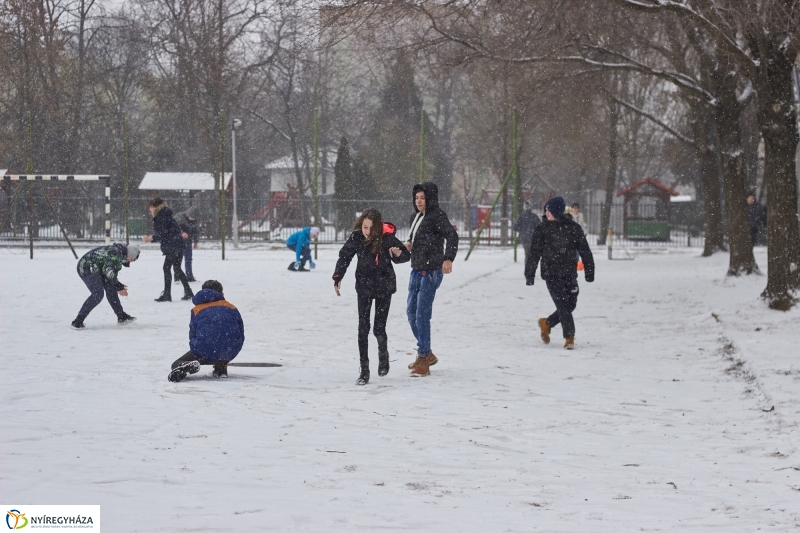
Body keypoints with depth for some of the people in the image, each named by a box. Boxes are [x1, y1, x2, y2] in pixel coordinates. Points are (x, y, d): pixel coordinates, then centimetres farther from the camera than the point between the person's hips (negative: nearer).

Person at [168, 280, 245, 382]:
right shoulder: (231, 308, 20)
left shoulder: (196, 310, 16)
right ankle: (221, 369, 22)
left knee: (176, 365, 14)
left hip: (205, 352, -3)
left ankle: (187, 366, -21)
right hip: (230, 353, 3)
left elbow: (192, 336, 16)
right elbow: (241, 334, 22)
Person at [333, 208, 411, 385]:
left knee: (379, 329, -2)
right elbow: (344, 256, 3)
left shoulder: (387, 238, -18)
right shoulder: (356, 237, -12)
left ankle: (383, 353, 31)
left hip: (384, 287, -2)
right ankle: (364, 370, 0)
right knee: (363, 328, -4)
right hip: (364, 286, 2)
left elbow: (406, 256, -7)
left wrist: (398, 253, -29)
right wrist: (337, 277, -2)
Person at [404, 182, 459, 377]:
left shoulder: (437, 216, -12)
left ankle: (423, 360, -4)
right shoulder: (415, 217, 14)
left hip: (431, 271, -9)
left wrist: (448, 258, -39)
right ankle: (426, 354, 26)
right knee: (411, 311, 12)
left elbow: (452, 235, -24)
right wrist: (408, 243, 5)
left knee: (422, 314, -11)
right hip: (417, 270, 9)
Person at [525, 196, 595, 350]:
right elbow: (534, 254, 1)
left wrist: (589, 272, 3)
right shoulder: (542, 229, 0)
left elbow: (585, 251, 6)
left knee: (570, 305, 6)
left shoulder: (573, 228, 1)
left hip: (569, 274, 2)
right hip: (551, 275, -2)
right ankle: (569, 337, -4)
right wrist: (529, 275, -3)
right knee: (563, 305, -10)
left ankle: (546, 323, 29)